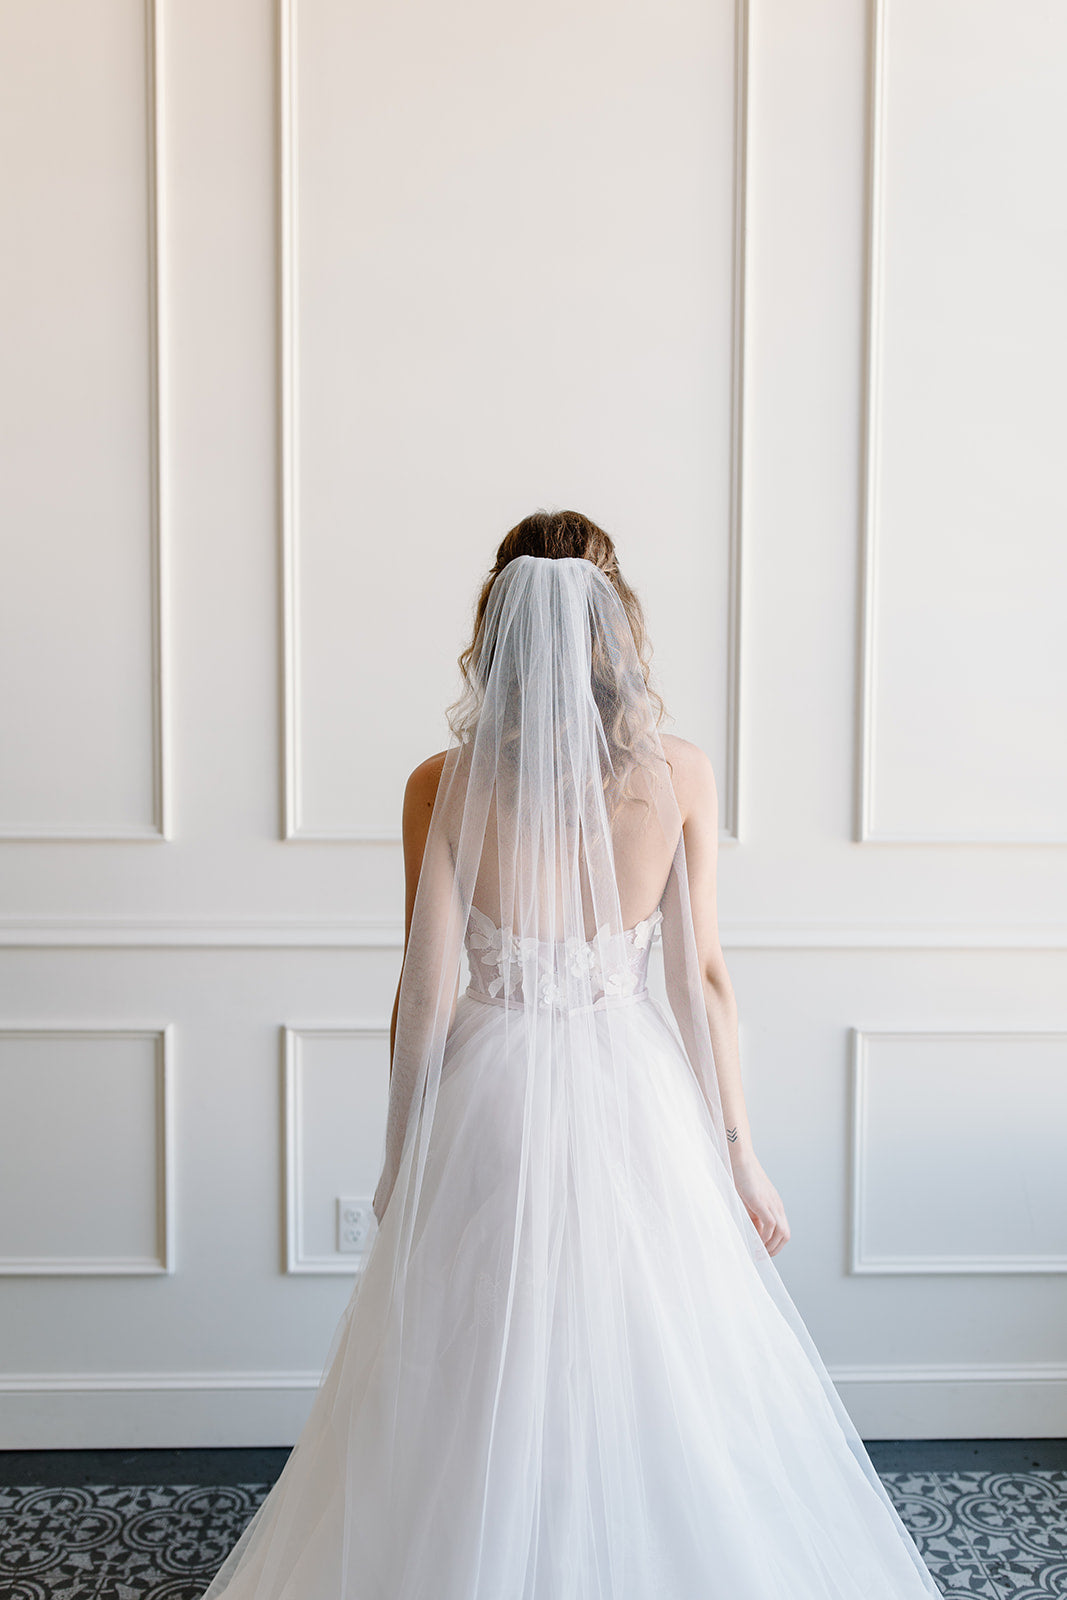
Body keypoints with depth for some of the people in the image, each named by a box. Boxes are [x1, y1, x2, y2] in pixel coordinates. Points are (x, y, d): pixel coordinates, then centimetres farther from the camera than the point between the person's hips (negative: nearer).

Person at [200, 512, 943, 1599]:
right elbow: (701, 980, -3)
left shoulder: (443, 786, -10)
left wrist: (401, 1160, 7)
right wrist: (739, 1154, 7)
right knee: (664, 1402, 20)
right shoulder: (681, 776, -7)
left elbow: (425, 999, -7)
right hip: (636, 1095, 1)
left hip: (492, 1103, -1)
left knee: (477, 1409, 17)